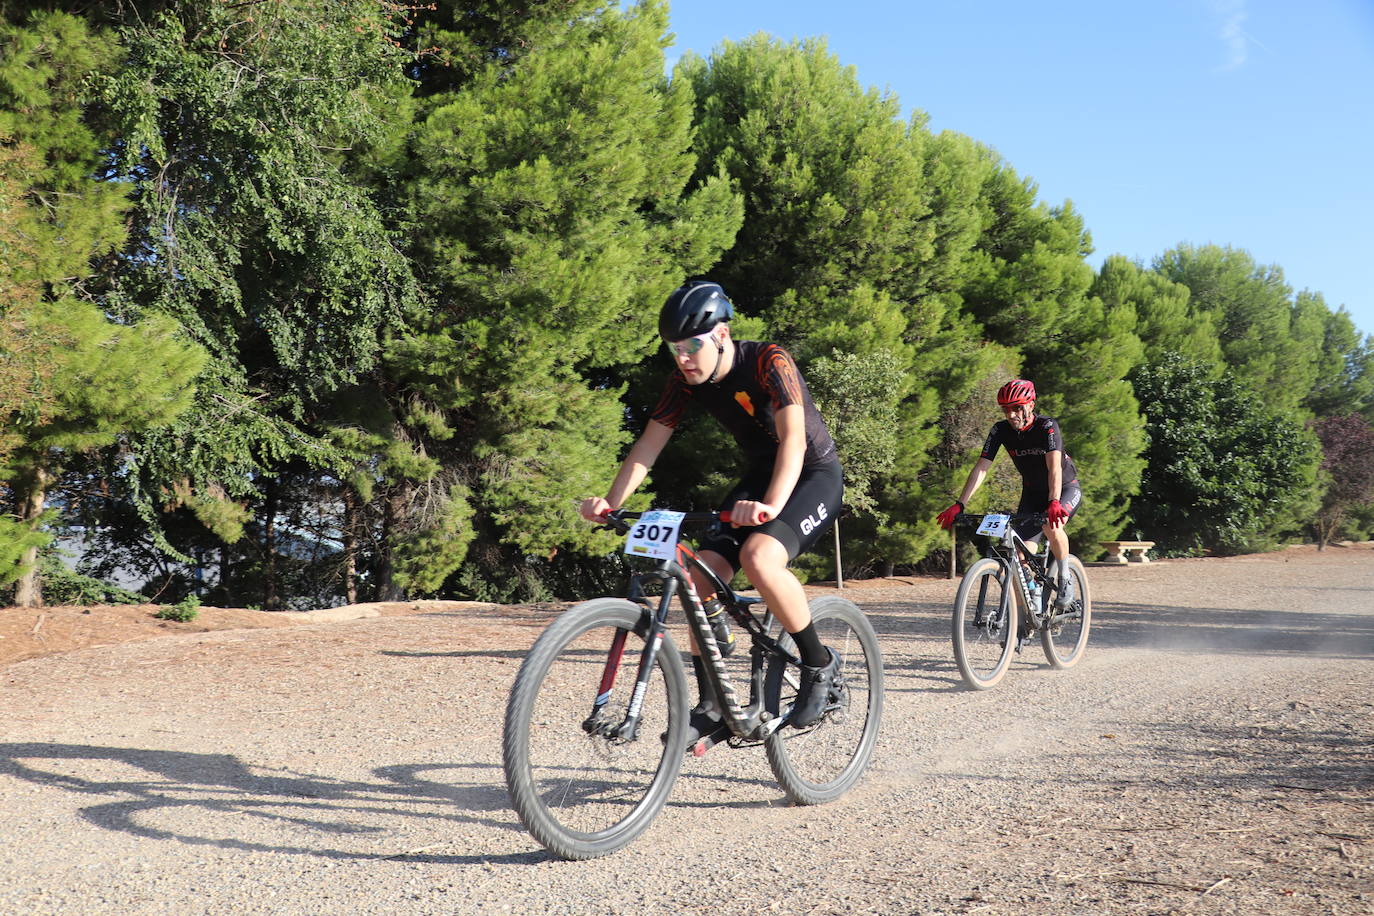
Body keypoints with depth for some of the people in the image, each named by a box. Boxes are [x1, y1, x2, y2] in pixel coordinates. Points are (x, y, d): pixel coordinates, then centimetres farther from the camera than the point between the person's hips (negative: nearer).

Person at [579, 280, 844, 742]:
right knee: (703, 573, -11)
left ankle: (820, 664, -11)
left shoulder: (769, 362, -25)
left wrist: (771, 505, -52)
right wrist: (611, 501, -21)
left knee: (758, 557, -32)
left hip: (813, 474, -6)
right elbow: (650, 442, -6)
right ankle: (711, 706, 1)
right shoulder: (685, 379, -7)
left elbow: (793, 437, -36)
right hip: (759, 475, 7)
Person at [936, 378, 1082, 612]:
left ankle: (1065, 580, -11)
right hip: (1032, 494, 4)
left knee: (1051, 526, -36)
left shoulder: (1047, 427, -25)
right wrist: (959, 505, -30)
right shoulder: (1001, 430, -14)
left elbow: (1054, 466, -39)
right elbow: (981, 468, -19)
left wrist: (1054, 502, -55)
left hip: (1066, 489, -4)